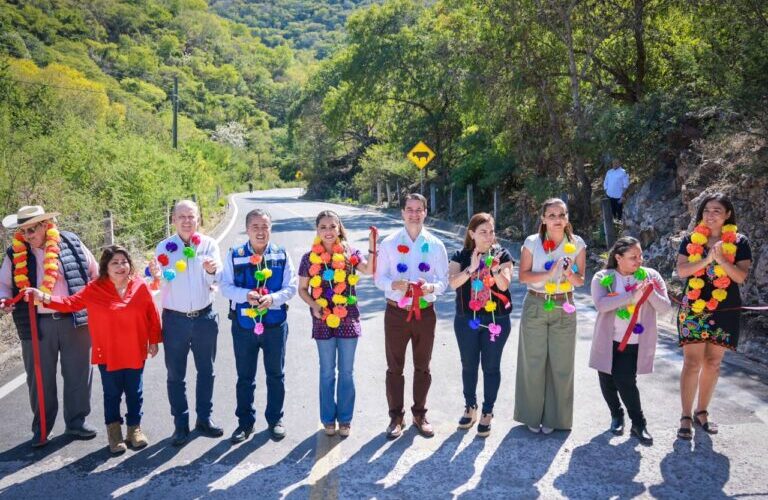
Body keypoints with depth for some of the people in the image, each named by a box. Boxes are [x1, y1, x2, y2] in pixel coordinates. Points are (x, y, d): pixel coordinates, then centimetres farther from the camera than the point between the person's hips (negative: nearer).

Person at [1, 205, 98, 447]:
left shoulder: (70, 243, 0)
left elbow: (95, 272, 8)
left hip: (74, 320, 0)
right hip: (36, 324, 1)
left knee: (78, 373, 8)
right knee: (40, 377, 7)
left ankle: (77, 421, 25)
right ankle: (41, 428, 23)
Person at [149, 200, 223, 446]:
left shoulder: (208, 244, -3)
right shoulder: (164, 247, -2)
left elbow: (217, 278, -14)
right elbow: (162, 285, -5)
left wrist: (212, 271, -37)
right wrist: (157, 276, -28)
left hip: (204, 317, 1)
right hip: (175, 319, 0)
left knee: (206, 370, 12)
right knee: (175, 374, 7)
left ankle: (204, 418, 27)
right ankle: (181, 424, 19)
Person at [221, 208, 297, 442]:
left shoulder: (282, 255, -1)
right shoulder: (234, 255, -2)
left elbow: (291, 287, -3)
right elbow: (225, 287, -4)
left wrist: (272, 298, -21)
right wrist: (246, 295, -23)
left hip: (275, 324, 0)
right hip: (243, 325, 0)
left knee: (276, 375, 12)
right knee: (245, 377, 11)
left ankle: (275, 419, 28)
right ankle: (245, 422, 27)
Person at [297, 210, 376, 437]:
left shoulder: (350, 254, -3)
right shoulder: (310, 258, -1)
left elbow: (369, 270, -21)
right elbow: (302, 289, 5)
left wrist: (372, 247, -33)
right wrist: (313, 304, -12)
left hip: (348, 320, 0)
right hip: (323, 322, 0)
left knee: (347, 372, 10)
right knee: (327, 373, 11)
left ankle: (345, 418, 24)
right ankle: (328, 418, 25)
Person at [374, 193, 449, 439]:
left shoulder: (436, 245, 0)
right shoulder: (389, 243, -2)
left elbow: (444, 280, 2)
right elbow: (379, 278, -1)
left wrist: (432, 287, -20)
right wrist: (394, 284, -22)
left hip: (425, 312, 1)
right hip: (396, 312, -1)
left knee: (422, 367, 14)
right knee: (394, 367, 8)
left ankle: (420, 414, 30)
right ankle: (396, 416, 23)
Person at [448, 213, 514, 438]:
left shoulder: (502, 255, -2)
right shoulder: (461, 256, 0)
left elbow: (504, 285, -12)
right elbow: (453, 283, -14)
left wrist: (495, 268, -29)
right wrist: (471, 268, -27)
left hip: (496, 320, -1)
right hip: (467, 320, 1)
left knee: (491, 366, 4)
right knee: (469, 365, 12)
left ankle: (487, 413, 17)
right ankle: (470, 408, 29)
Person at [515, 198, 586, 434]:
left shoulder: (577, 244, 0)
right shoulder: (532, 242, -4)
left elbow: (580, 281, 1)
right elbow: (523, 275, -8)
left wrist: (570, 274, -21)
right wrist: (548, 274, -23)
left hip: (564, 308, 1)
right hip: (535, 306, -1)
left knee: (561, 364, 5)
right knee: (533, 361, 6)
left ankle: (553, 417, 20)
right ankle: (532, 414, 21)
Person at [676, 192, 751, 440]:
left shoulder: (739, 242, 2)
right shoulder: (691, 240, 3)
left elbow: (741, 276, -7)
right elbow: (681, 271, -7)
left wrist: (721, 259, -22)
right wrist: (707, 259, -20)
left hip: (725, 311, 1)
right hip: (694, 309, -1)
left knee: (713, 363, 9)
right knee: (692, 362, -5)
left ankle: (701, 412, 24)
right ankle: (686, 417, 2)